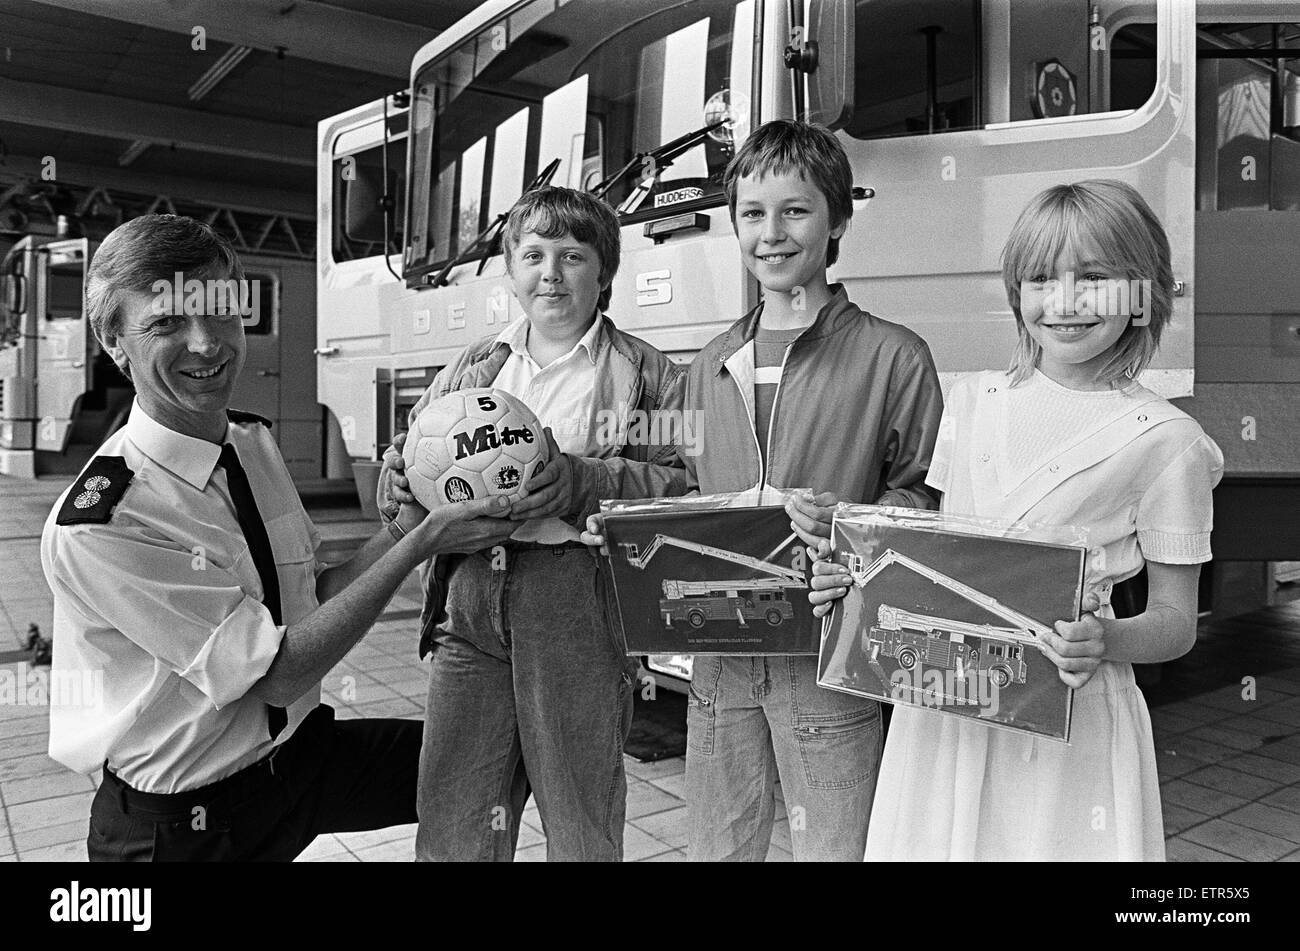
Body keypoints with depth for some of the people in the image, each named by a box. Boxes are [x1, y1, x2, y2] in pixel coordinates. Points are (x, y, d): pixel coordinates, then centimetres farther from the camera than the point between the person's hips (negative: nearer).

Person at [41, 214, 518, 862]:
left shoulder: (255, 443, -2)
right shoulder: (96, 524, -24)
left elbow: (310, 594, 3)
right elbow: (280, 674, -24)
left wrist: (400, 528, -12)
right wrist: (420, 542, -25)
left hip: (301, 749, 6)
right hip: (182, 826, -6)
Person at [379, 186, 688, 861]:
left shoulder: (648, 375, 4)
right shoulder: (473, 368, 16)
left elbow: (684, 482, -6)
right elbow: (414, 460, 19)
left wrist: (586, 481, -19)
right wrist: (397, 474, -3)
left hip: (578, 609, -3)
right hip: (469, 600, 4)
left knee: (580, 832, 8)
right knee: (451, 832, 10)